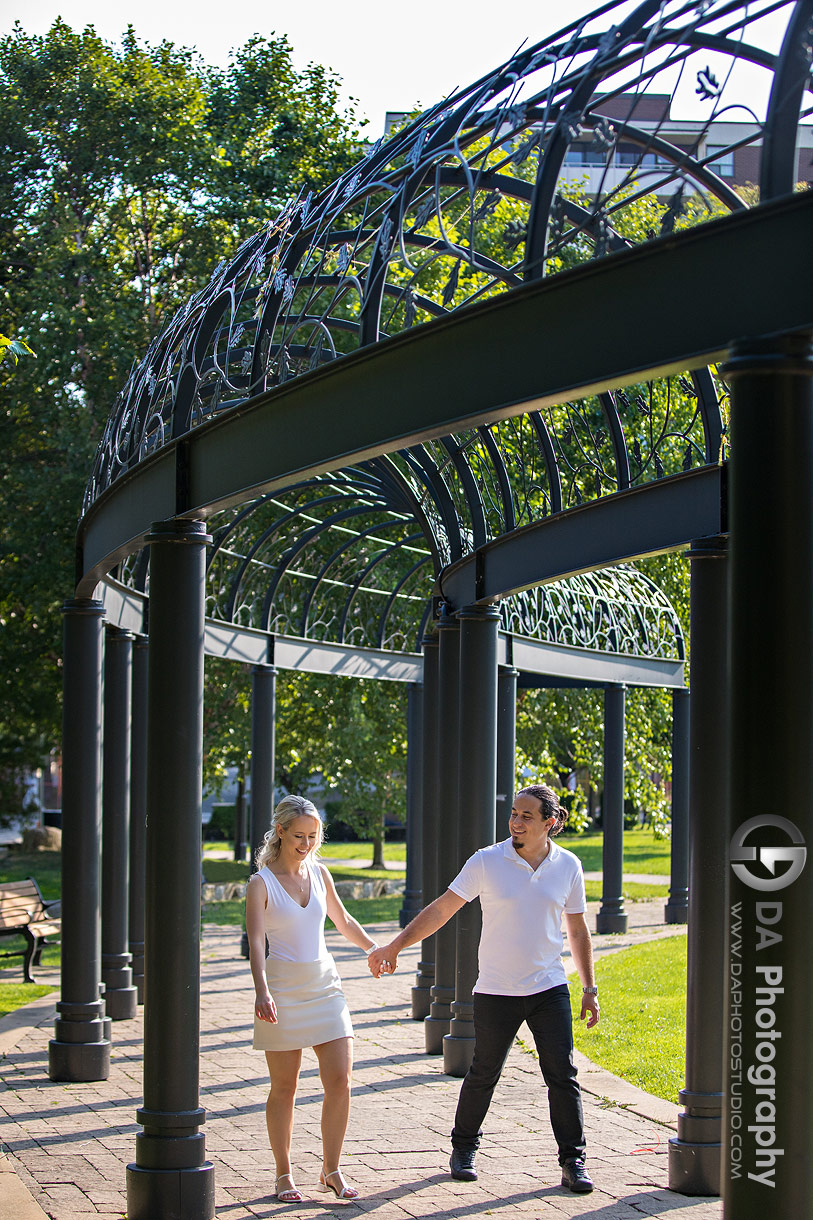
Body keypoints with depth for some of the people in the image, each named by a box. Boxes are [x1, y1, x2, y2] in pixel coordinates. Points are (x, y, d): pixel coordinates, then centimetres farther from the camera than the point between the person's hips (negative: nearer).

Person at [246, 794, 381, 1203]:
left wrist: (374, 948, 16)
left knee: (339, 1080, -3)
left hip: (325, 987, 4)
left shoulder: (319, 874, 7)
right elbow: (255, 942, -19)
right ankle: (284, 1175, 15)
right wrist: (262, 992, -32)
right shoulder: (261, 884, -8)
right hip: (282, 991, -4)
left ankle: (331, 1171, 11)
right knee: (284, 1088, 3)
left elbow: (342, 920, 23)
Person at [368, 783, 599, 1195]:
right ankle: (463, 1149, 27)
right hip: (496, 992, -1)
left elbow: (578, 930, 10)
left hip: (550, 990, 1)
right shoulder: (487, 862, -7)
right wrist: (395, 946, -13)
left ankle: (573, 1161, 7)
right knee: (483, 1075, 8)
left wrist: (590, 988, 8)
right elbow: (442, 908, -6)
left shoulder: (568, 867, 0)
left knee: (563, 1075, -3)